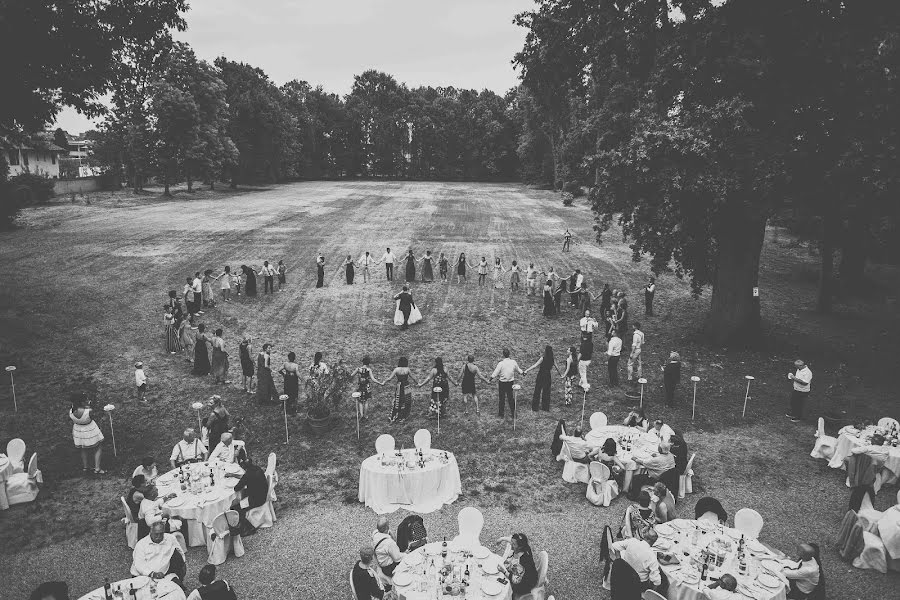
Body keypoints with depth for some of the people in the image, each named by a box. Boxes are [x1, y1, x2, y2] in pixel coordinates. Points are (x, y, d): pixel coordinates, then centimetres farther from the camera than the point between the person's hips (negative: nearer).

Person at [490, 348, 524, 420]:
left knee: (502, 398, 9)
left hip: (502, 383, -3)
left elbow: (495, 373, -17)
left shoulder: (501, 363, -19)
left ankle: (501, 414, 19)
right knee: (510, 398, 15)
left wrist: (491, 378, 1)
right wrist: (523, 372, 31)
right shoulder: (513, 362, -6)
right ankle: (513, 414, 20)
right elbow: (518, 370, 11)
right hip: (511, 383, 3)